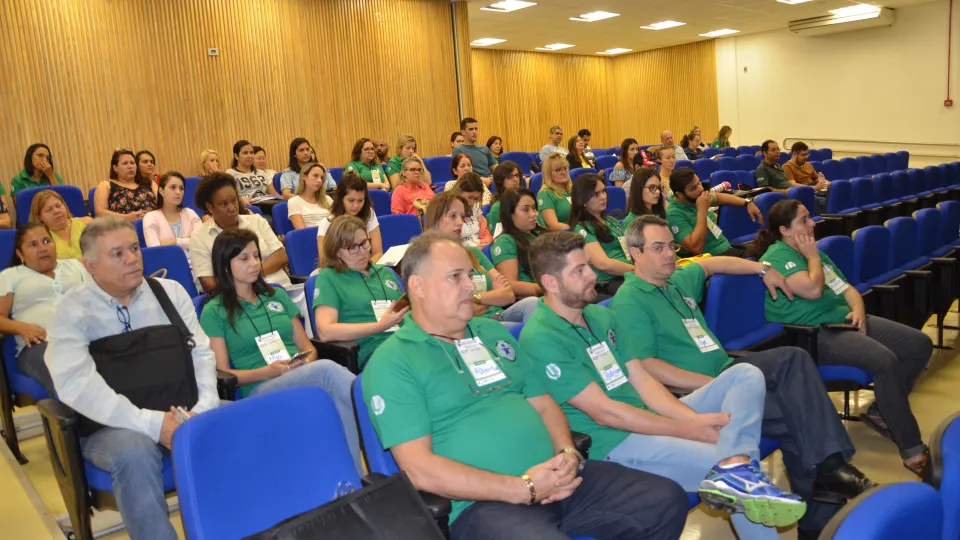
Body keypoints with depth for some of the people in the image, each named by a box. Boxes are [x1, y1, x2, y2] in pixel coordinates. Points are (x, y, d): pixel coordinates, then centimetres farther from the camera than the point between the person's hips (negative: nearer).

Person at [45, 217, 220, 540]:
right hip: (114, 428, -3)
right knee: (135, 454, -37)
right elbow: (75, 384, -13)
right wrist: (152, 423, -22)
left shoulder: (171, 292, 11)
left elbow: (201, 353, 9)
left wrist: (204, 408, -11)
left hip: (186, 416, 3)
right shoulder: (72, 311, 0)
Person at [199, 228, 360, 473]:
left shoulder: (277, 296, 22)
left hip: (305, 377, 5)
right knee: (328, 369, -36)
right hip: (260, 391, -4)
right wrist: (267, 372, -13)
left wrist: (307, 363, -4)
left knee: (339, 396, -35)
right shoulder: (214, 312, 8)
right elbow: (222, 374, 3)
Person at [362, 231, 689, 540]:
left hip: (556, 481, 7)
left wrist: (567, 454, -3)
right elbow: (420, 469, -13)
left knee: (667, 500, 0)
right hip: (482, 503, -7)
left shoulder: (494, 332, 17)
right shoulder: (392, 362, -6)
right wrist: (523, 488, -17)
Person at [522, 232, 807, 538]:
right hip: (615, 443, -9)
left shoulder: (602, 316, 12)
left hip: (653, 420, 9)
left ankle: (735, 468, -31)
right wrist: (690, 429, -15)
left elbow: (642, 381, 8)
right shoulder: (541, 339, -17)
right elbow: (604, 412, -19)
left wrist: (695, 418, -11)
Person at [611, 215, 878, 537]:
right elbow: (646, 366, -21)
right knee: (793, 414, -22)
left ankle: (830, 464, -26)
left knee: (793, 358, -17)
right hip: (694, 394, -8)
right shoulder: (629, 301, -11)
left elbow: (712, 264, 38)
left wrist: (763, 269, 31)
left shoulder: (678, 280, 16)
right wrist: (711, 384, -24)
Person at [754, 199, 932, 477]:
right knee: (885, 360, -30)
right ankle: (912, 449, -21)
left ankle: (880, 412, 9)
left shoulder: (813, 251, 19)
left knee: (920, 344, 0)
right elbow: (813, 290, -24)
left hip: (845, 319, 10)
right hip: (814, 334, -10)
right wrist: (813, 256, -7)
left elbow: (845, 287, 18)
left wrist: (858, 309, -3)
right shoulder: (777, 256, -10)